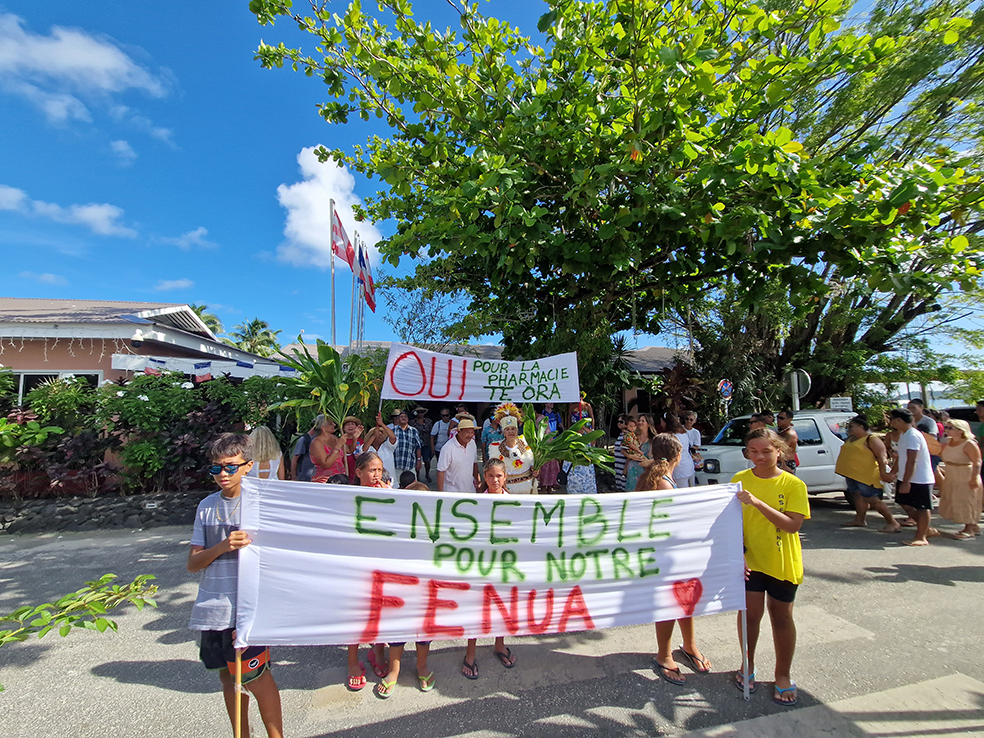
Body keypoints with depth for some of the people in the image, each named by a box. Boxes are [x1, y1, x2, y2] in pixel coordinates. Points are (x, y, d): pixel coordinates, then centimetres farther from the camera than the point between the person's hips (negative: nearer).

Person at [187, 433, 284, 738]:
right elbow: (192, 563, 4)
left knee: (255, 676, -1)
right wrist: (223, 546, -17)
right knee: (228, 675, 17)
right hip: (212, 607, 5)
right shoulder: (207, 506, 5)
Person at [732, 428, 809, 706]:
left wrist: (757, 502, -29)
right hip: (750, 560, 1)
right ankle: (748, 665, 30)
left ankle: (783, 675, 33)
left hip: (782, 563, -1)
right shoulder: (739, 480, -5)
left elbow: (793, 525, -18)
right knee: (750, 612, 5)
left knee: (782, 617, 13)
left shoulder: (793, 484, -9)